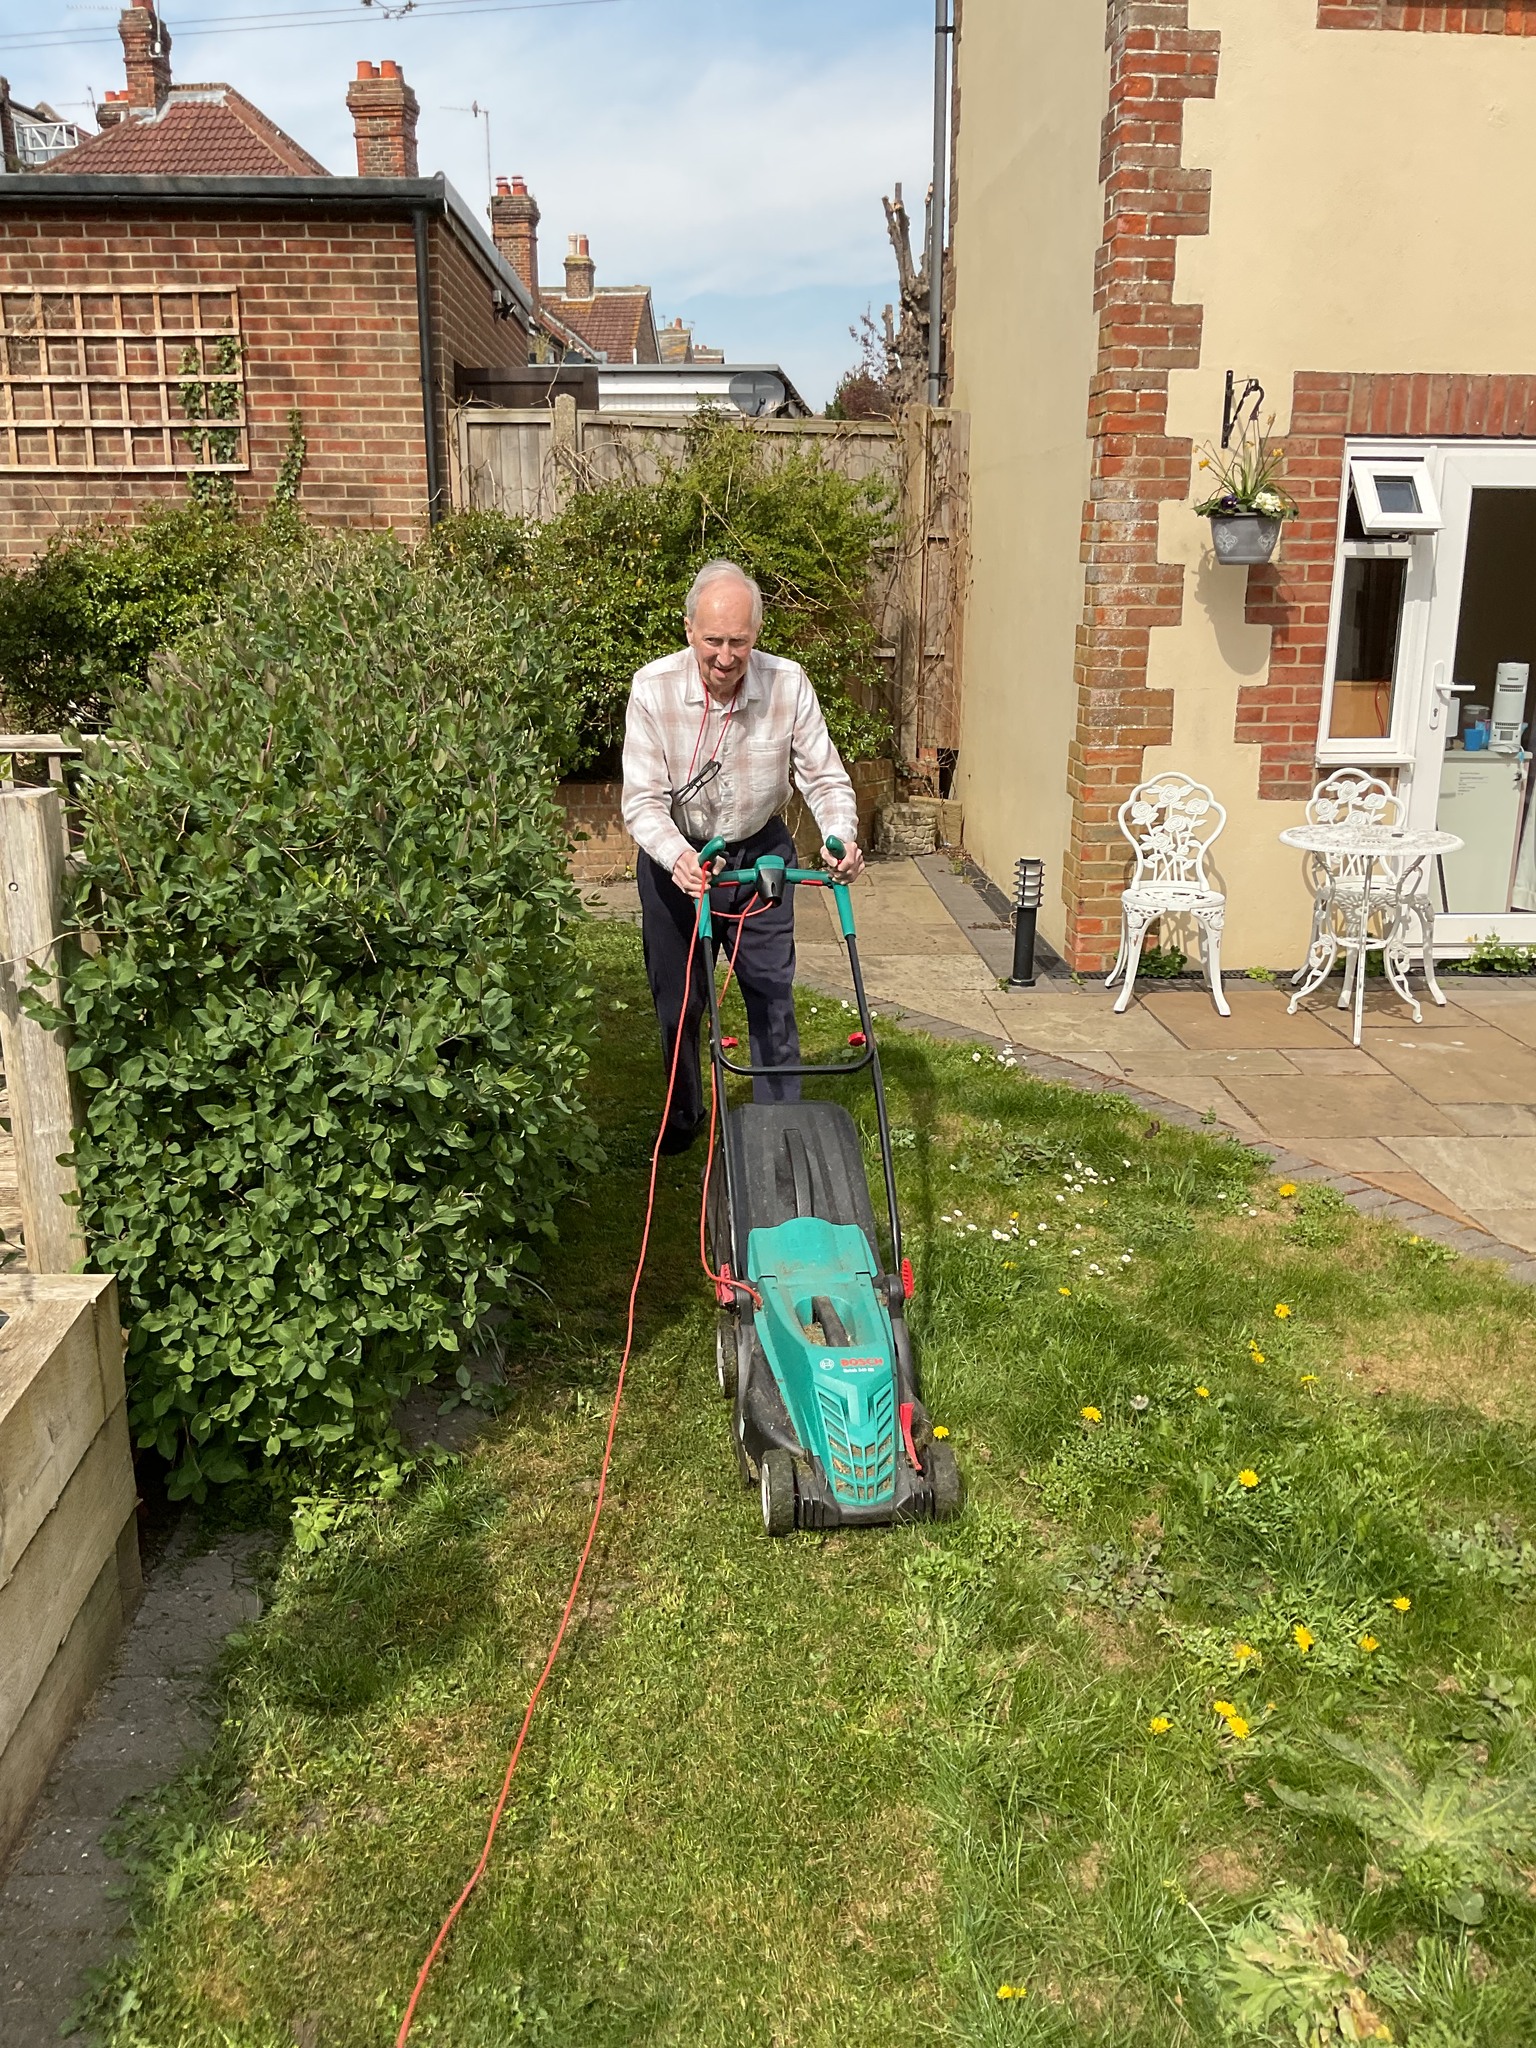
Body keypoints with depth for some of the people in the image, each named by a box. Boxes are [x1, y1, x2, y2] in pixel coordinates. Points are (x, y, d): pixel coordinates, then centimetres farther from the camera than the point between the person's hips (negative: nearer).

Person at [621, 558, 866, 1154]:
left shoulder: (788, 684, -18)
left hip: (760, 855, 0)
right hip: (675, 859, 0)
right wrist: (678, 857, -42)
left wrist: (841, 838, -31)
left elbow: (824, 777, -11)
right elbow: (643, 800, -23)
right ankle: (683, 1116, 35)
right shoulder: (653, 688, -21)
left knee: (772, 997, 2)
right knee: (678, 1002, 13)